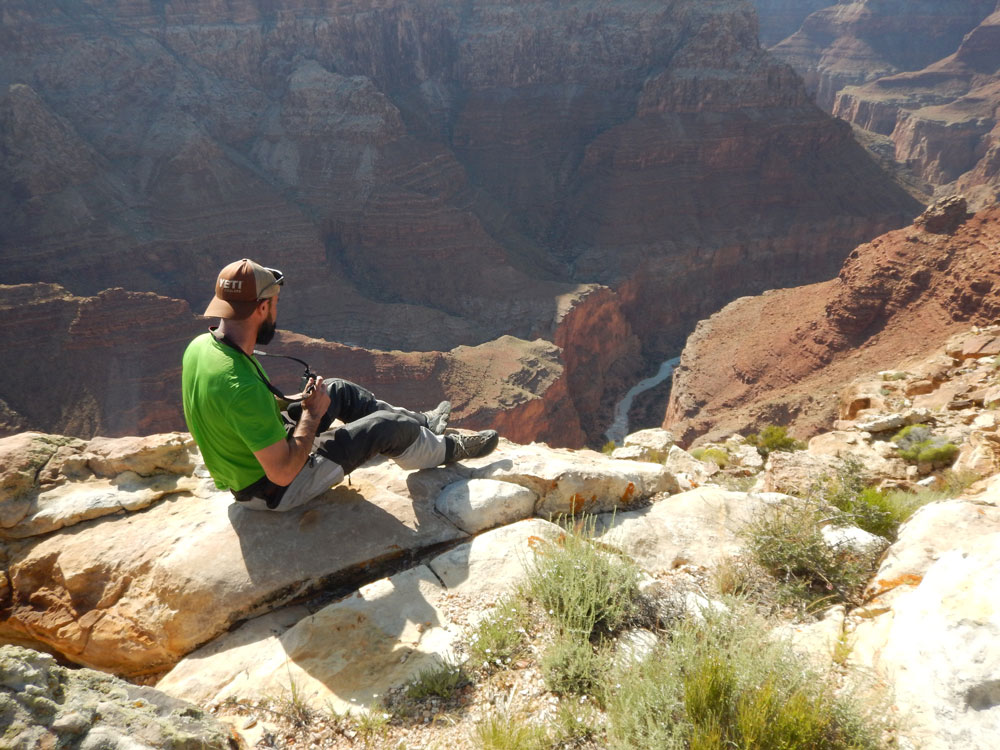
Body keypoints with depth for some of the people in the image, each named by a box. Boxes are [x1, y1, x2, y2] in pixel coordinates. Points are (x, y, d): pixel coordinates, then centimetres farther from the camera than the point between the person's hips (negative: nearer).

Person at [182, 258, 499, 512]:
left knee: (339, 390, 18)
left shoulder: (199, 347, -11)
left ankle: (420, 423, 36)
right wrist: (312, 413, -19)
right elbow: (283, 473, -31)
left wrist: (293, 403, 3)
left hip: (238, 467, 9)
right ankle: (445, 450, 27)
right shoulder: (243, 387, -38)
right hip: (273, 490, -9)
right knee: (387, 425, -4)